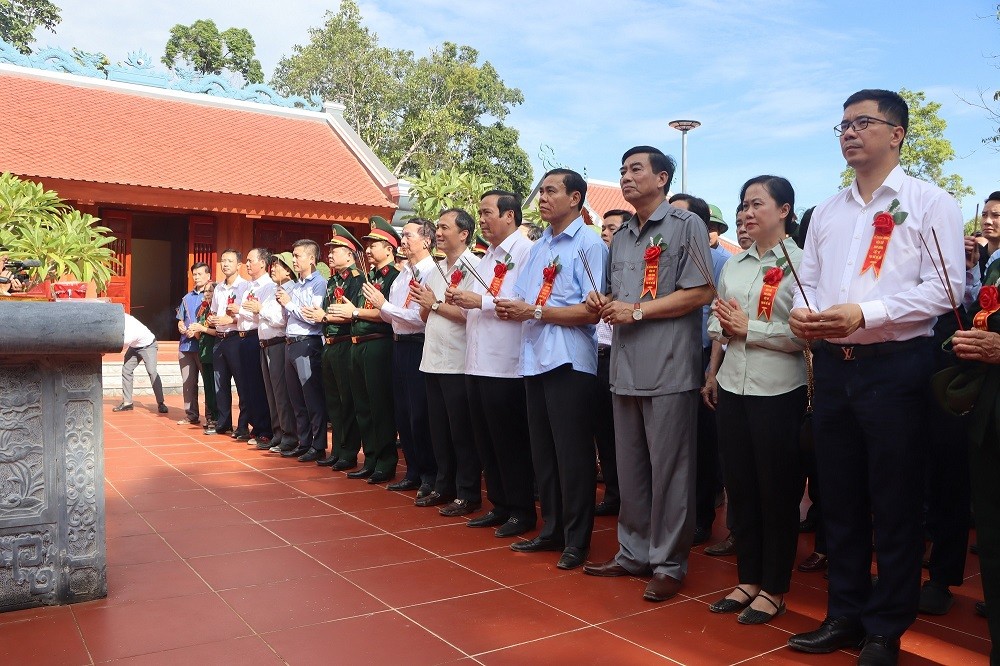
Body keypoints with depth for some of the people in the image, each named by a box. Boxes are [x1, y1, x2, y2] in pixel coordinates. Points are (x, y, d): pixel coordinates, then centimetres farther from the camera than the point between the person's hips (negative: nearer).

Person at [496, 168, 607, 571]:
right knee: (542, 452, 14)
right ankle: (551, 530, 26)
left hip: (569, 362, -8)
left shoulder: (589, 245, -7)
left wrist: (535, 312, -16)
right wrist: (511, 309, -7)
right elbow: (522, 301, 16)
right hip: (535, 360, 8)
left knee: (572, 455, 1)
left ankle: (577, 540, 13)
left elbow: (592, 311, -17)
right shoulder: (537, 247, 17)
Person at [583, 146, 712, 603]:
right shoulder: (621, 237, 20)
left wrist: (637, 311, -12)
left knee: (668, 471, 1)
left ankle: (669, 564, 12)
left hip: (669, 368, -7)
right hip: (625, 368, 7)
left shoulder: (686, 225, -2)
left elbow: (700, 293, -11)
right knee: (629, 469, 13)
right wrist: (603, 303, 2)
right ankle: (633, 553, 25)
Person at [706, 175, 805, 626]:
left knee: (777, 490, 6)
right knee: (740, 486, 12)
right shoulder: (733, 264, 12)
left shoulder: (799, 263, -7)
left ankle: (774, 588, 20)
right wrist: (724, 328, -9)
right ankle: (748, 578, 27)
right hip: (733, 387, 6)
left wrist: (750, 328, -15)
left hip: (778, 391, -6)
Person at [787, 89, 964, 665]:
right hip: (833, 365, 6)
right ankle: (845, 615, 26)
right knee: (840, 498, 12)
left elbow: (945, 287, -11)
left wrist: (865, 312, -21)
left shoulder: (930, 203, -1)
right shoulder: (827, 212, 16)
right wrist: (802, 312, -6)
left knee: (894, 504, 4)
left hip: (894, 366, -5)